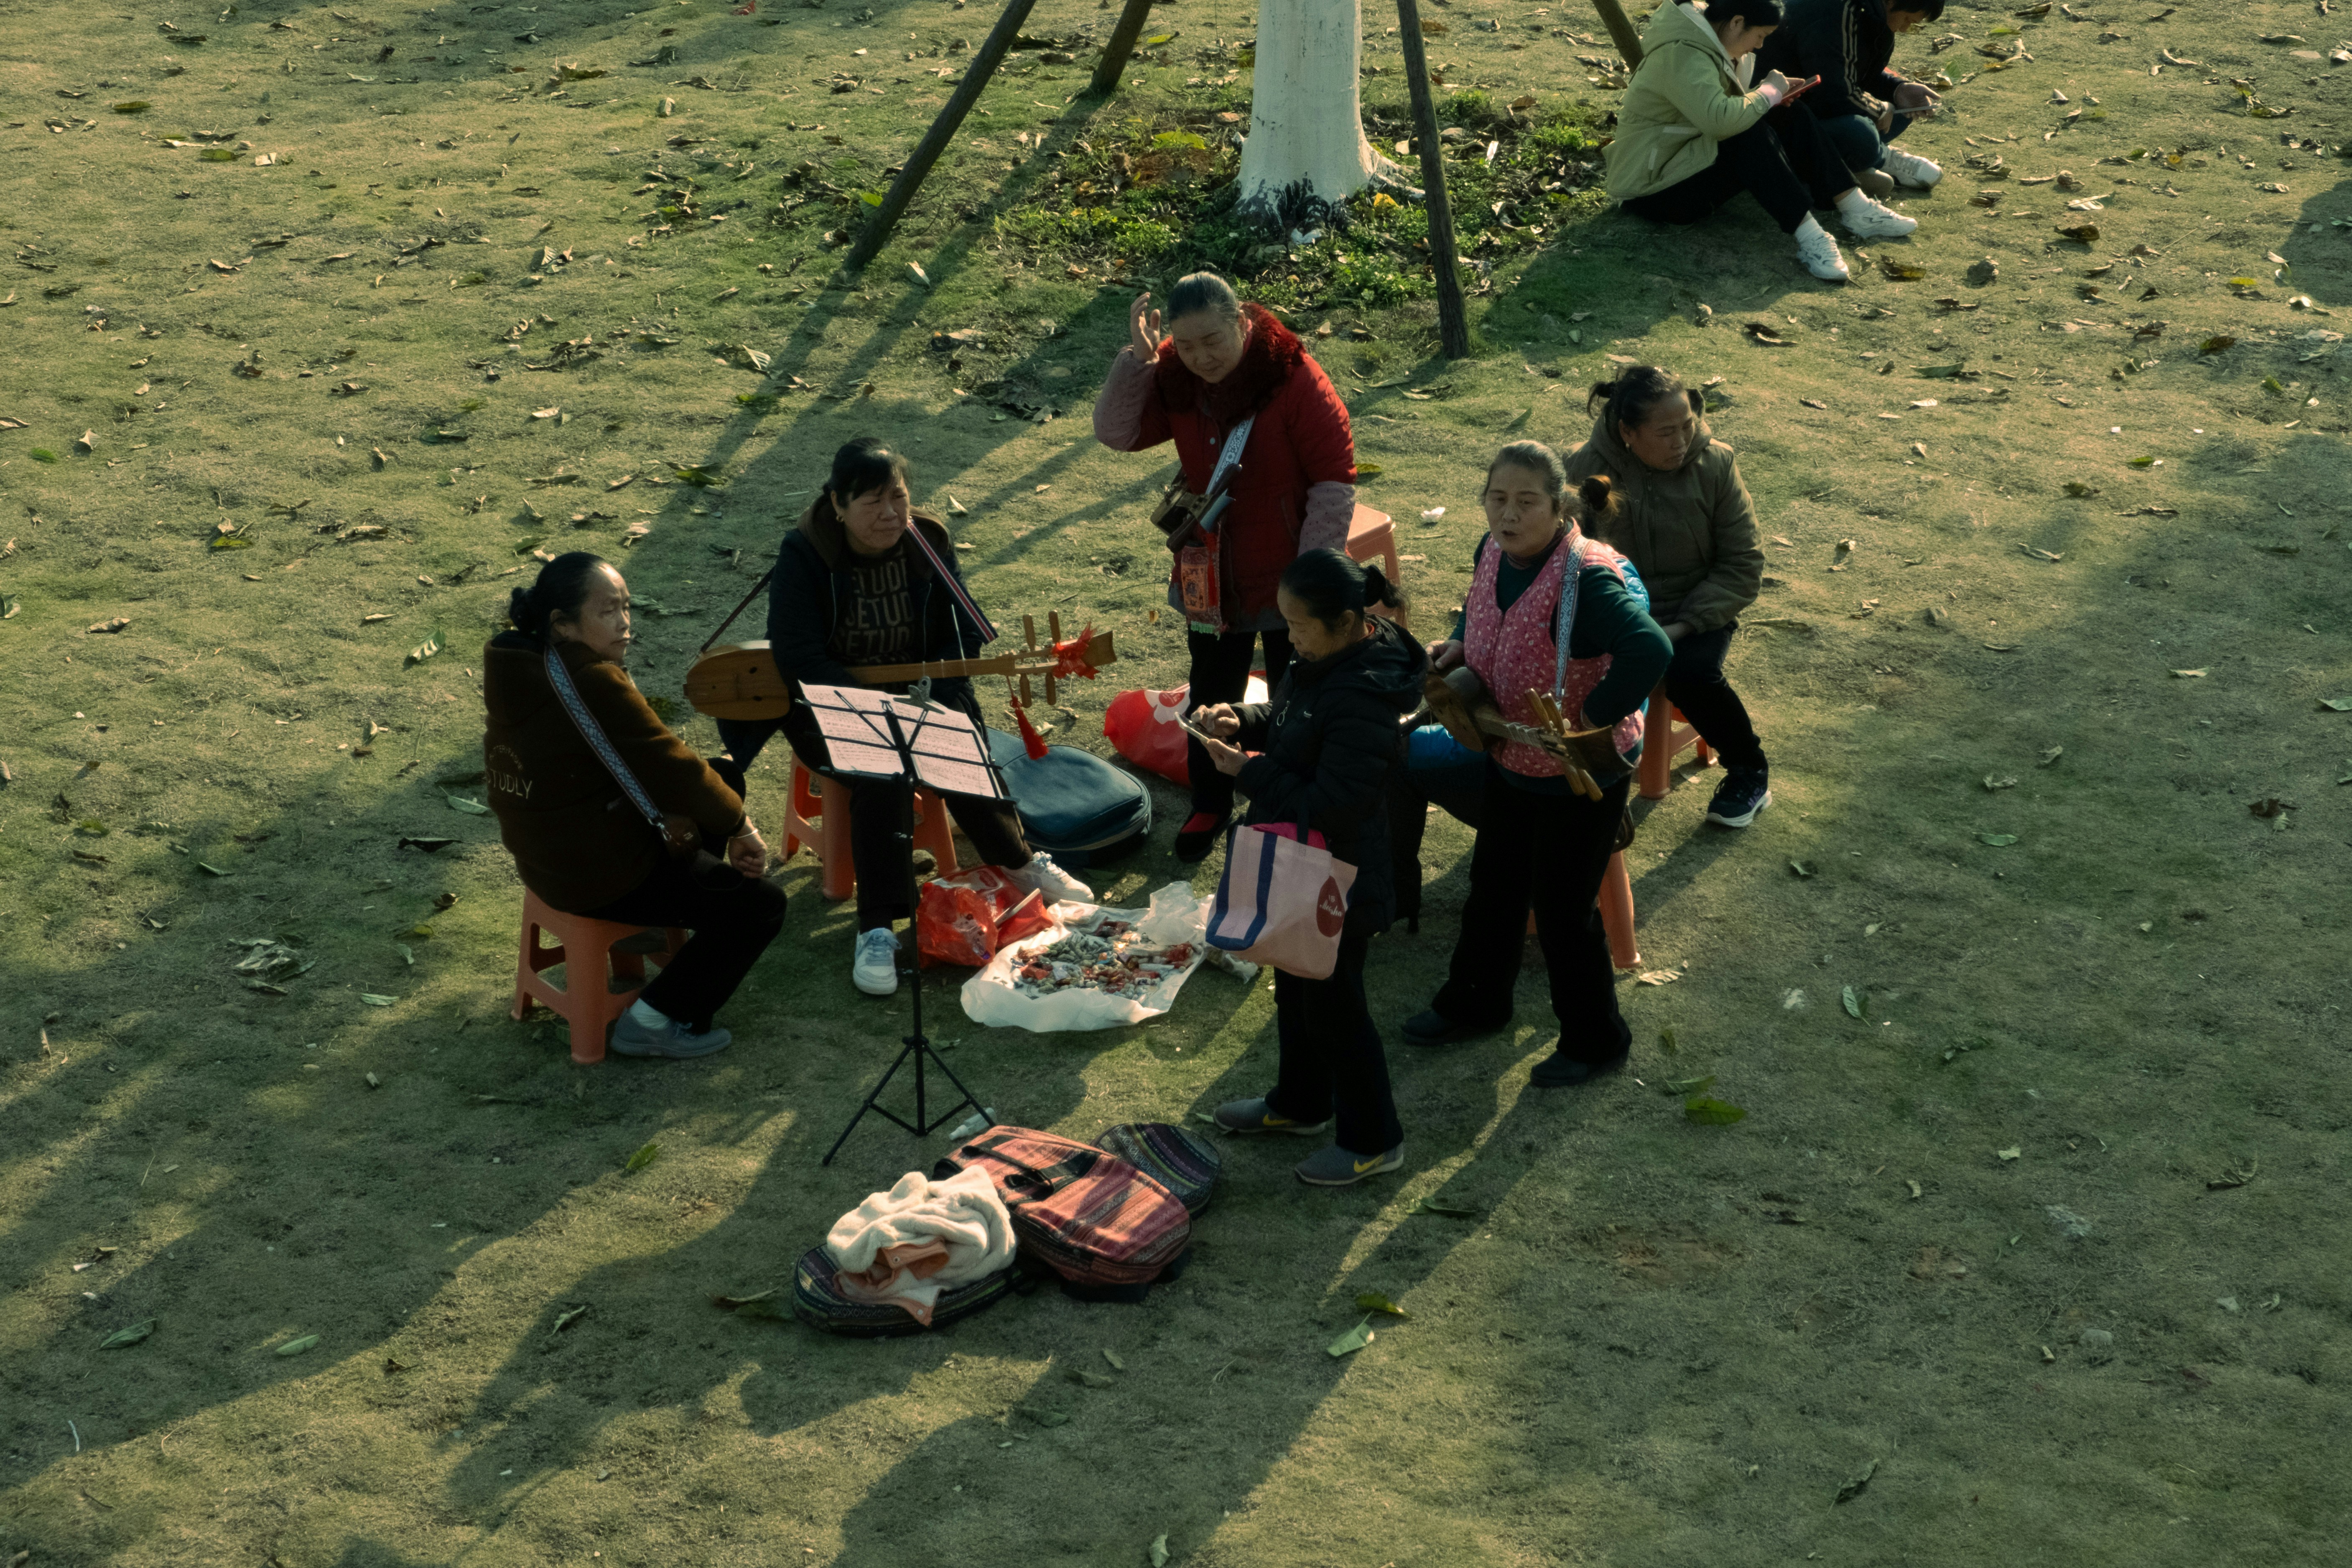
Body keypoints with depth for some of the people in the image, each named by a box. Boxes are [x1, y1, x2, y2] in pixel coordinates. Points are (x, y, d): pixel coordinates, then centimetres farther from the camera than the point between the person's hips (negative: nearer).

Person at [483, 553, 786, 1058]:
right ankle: (653, 1022, 3)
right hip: (601, 876, -10)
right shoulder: (594, 685, -29)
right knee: (762, 904, -2)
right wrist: (740, 827, -5)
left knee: (725, 775, 20)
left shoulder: (522, 669, 2)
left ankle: (679, 912, 31)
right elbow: (672, 768, -21)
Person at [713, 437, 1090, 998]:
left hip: (914, 693, 3)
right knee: (880, 771, -32)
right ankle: (877, 929, -30)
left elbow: (963, 633, 0)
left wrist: (934, 701, -18)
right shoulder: (804, 554, -15)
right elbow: (797, 656, -20)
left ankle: (1020, 862, -3)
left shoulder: (929, 542, -3)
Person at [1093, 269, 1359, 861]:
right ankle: (1210, 807, 35)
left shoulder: (1293, 378, -20)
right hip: (1210, 579, 4)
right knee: (1211, 698, 17)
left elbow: (1334, 481, -18)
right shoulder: (1173, 378, -6)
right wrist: (1136, 360, -22)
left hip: (1285, 582, -4)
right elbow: (1116, 433, -10)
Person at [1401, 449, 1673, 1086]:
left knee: (1563, 912, 6)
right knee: (1493, 886, 24)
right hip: (1510, 759, 8)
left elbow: (1651, 652, -43)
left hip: (1580, 775, -8)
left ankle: (1595, 1040, 30)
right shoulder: (1493, 553, -6)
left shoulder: (1585, 579, -32)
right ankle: (1474, 1003, 48)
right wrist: (1459, 645, -3)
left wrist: (1589, 721, -34)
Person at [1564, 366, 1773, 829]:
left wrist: (1683, 626, -17)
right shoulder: (1585, 469, -10)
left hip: (1694, 613, 0)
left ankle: (1750, 772, -1)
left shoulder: (1714, 464, -7)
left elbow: (1743, 565, -5)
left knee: (1689, 675, -30)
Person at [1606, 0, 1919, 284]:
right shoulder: (1681, 56, -25)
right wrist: (1769, 92, -20)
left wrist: (1769, 97, 2)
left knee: (1794, 121, -3)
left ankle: (1856, 210, -7)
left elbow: (1724, 112, 20)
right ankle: (1807, 235, -32)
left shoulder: (1708, 43, 6)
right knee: (1752, 138, -31)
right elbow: (1720, 118, -38)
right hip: (1654, 188, -10)